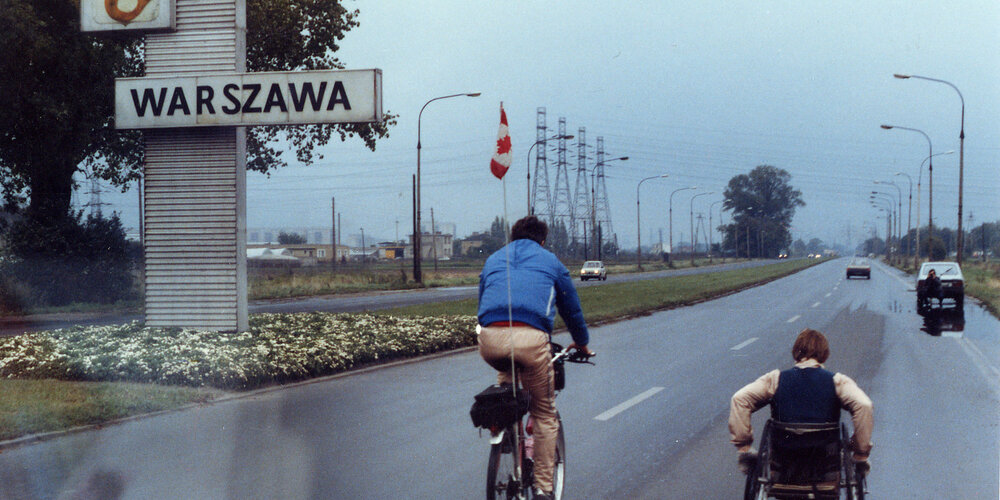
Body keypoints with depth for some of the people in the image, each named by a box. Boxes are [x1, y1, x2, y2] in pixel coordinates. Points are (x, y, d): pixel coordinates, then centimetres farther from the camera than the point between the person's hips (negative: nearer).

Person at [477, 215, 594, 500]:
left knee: (506, 371, 38)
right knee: (544, 414, 14)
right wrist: (582, 342, 51)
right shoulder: (551, 262, 24)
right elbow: (571, 308, 33)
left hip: (490, 340, 2)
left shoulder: (493, 260, 30)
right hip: (530, 338, -2)